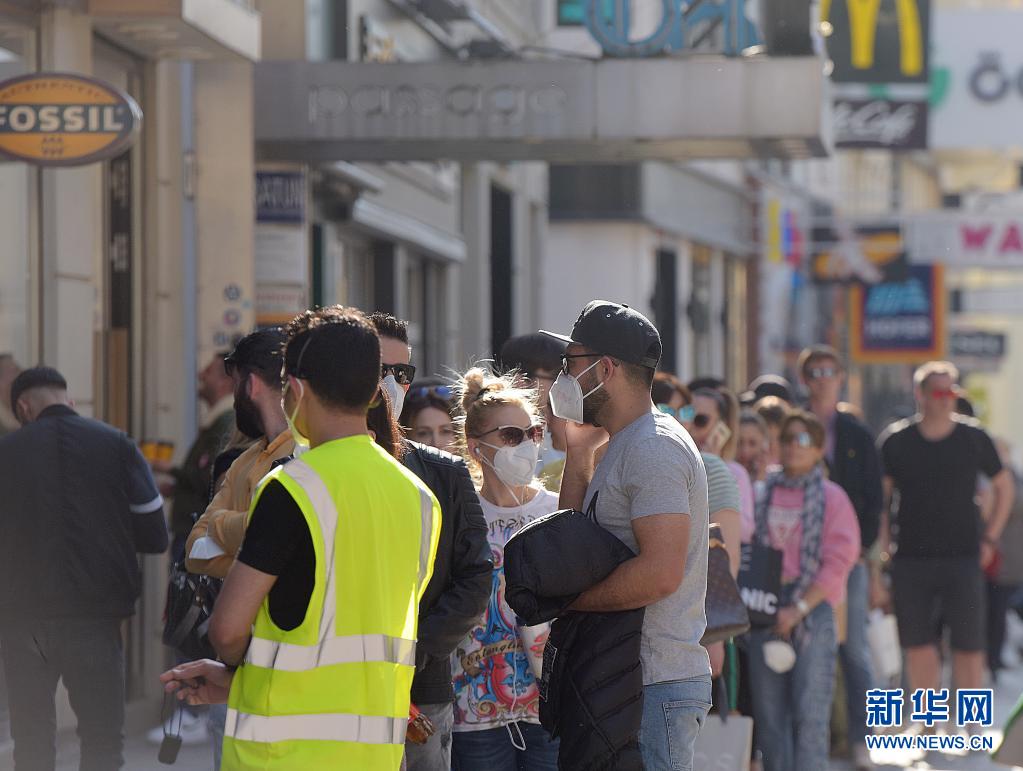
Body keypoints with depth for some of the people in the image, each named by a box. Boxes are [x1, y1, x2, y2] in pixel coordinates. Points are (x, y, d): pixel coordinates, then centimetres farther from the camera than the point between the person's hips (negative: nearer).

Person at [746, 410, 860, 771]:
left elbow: (838, 562, -4)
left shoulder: (831, 497, 2)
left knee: (809, 711, -8)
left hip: (813, 609, -3)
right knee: (768, 711, 3)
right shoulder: (764, 495, 11)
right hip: (766, 612, 3)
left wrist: (799, 608, -11)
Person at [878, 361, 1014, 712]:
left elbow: (1004, 487, 13)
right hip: (911, 558, 1)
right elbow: (881, 498, 9)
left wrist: (989, 539, 7)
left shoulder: (973, 438, 1)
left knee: (968, 644, -3)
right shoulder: (896, 440, 1)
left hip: (963, 557, -1)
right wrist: (883, 546, 1)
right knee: (918, 646, 3)